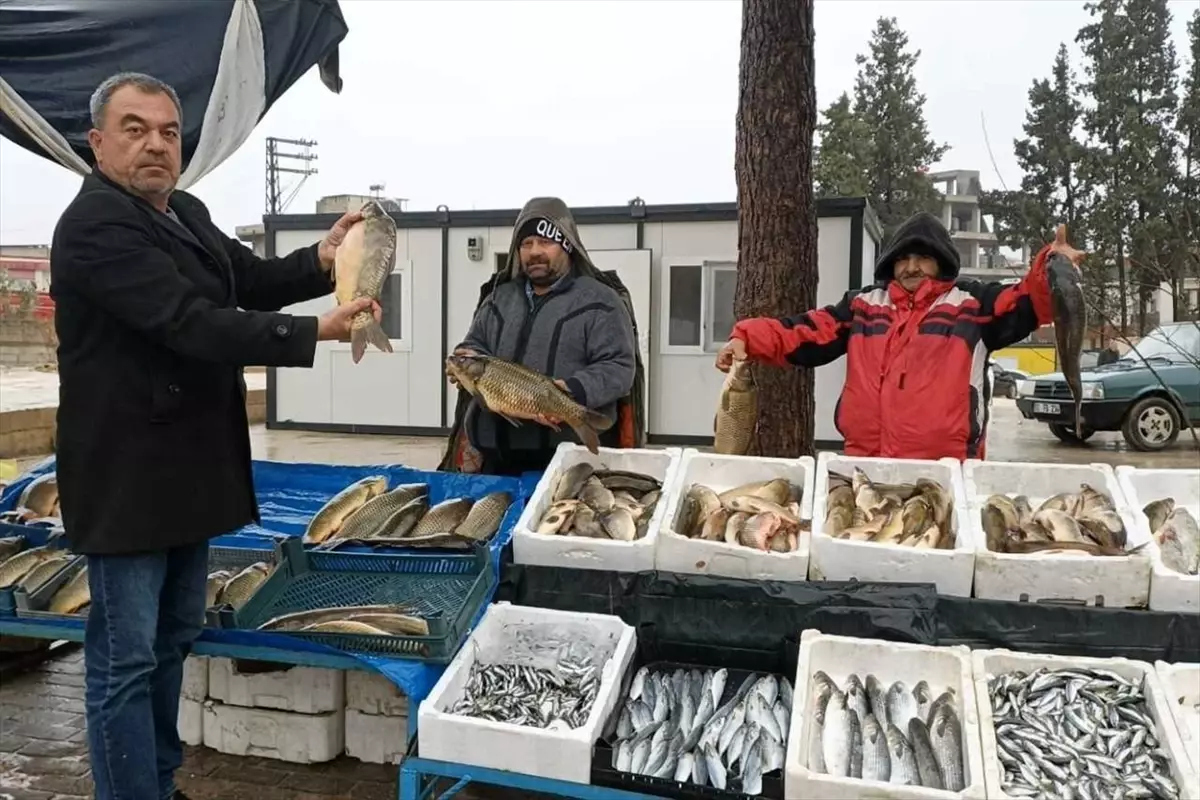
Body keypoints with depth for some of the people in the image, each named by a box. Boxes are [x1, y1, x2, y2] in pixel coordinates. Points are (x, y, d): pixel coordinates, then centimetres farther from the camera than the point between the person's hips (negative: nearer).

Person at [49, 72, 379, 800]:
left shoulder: (186, 213, 11)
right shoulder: (95, 226, -19)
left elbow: (252, 280, 14)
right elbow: (192, 324, -28)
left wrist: (321, 261, -6)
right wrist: (316, 332, -31)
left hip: (186, 466, 10)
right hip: (128, 475, -10)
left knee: (174, 638, 20)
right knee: (126, 658, 1)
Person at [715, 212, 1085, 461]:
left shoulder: (972, 303, 8)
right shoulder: (862, 305, 14)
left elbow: (1029, 302, -4)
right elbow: (805, 333, 10)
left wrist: (1052, 272, -26)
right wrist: (747, 338, -4)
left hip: (945, 469, -3)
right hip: (865, 465, 3)